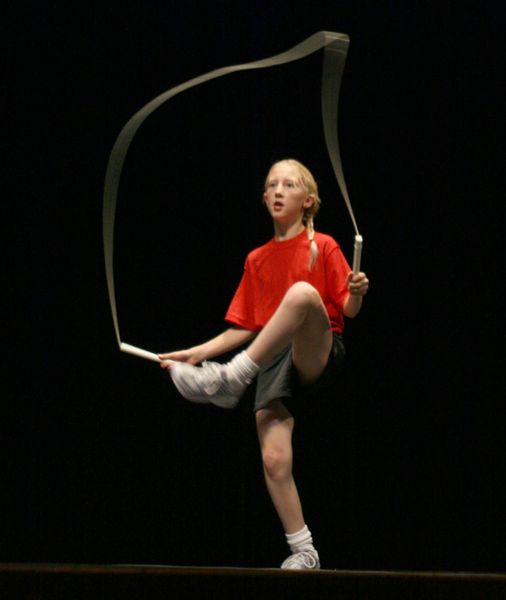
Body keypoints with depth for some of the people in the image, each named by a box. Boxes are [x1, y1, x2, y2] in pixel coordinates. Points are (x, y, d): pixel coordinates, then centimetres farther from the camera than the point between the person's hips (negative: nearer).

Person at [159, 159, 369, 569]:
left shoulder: (323, 247, 6)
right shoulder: (257, 260, 19)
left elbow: (347, 309, 0)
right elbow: (245, 327, 20)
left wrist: (355, 295, -23)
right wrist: (201, 351, 10)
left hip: (318, 353, -4)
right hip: (273, 363, 4)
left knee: (302, 292, -37)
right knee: (274, 459, -14)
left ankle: (231, 380, -38)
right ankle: (304, 552, 0)